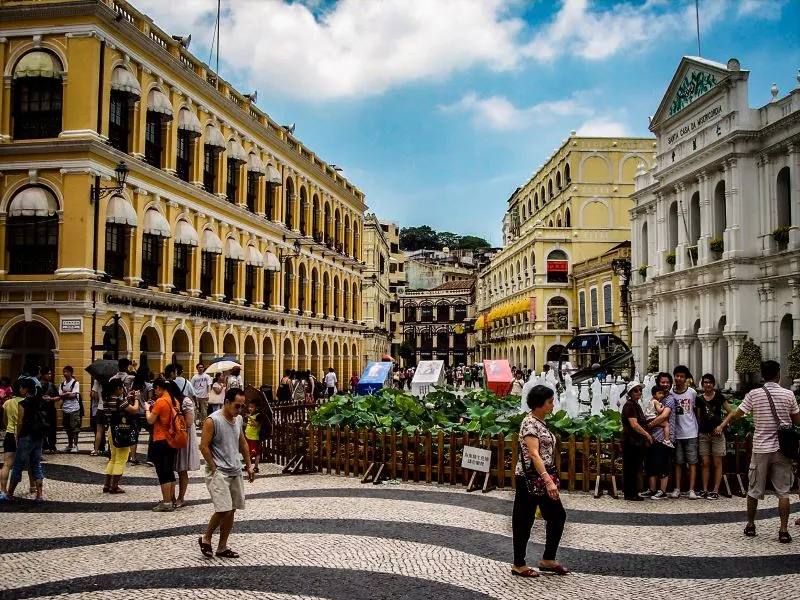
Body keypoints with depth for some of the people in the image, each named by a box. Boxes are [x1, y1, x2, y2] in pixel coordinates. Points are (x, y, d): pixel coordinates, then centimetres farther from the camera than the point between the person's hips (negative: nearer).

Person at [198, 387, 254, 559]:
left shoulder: (238, 419, 8)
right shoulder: (212, 421, -14)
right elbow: (204, 446, -14)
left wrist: (249, 465, 15)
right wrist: (214, 469, -14)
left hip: (236, 472, 7)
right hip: (218, 473, -7)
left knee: (232, 510, 8)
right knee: (223, 510, -13)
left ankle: (222, 547, 18)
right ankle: (206, 538, 10)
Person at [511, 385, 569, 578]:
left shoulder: (541, 422, 11)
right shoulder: (530, 423, -18)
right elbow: (534, 454, -28)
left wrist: (550, 478, 21)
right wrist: (548, 481, -34)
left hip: (543, 477, 10)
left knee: (558, 515, 12)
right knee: (524, 520, 2)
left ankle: (548, 560, 24)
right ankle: (518, 565, 15)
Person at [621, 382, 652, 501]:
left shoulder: (637, 405, 17)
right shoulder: (629, 405, -13)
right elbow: (634, 425, -21)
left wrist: (645, 439, 21)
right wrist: (647, 435, -16)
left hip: (638, 442, 10)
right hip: (631, 441, -10)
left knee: (636, 468, 12)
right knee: (630, 468, -4)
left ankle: (633, 493, 18)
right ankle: (630, 494, 1)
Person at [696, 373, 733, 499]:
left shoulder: (719, 396, -1)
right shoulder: (700, 399, 8)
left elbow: (731, 412, -2)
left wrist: (722, 425, -9)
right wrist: (698, 429, 2)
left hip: (717, 433, -3)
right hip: (703, 434, 3)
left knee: (717, 463, 0)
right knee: (705, 463, 5)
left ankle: (715, 490, 3)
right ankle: (705, 490, 10)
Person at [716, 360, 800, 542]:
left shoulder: (754, 394, -5)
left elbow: (736, 414, -5)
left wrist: (722, 425, 6)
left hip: (761, 448, 0)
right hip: (782, 448, 0)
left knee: (754, 490, 11)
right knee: (783, 492, 5)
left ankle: (750, 526, 22)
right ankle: (784, 531, 3)